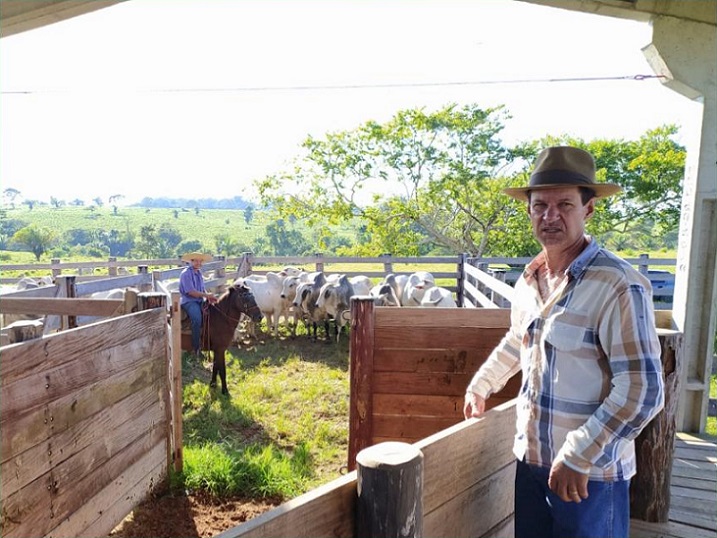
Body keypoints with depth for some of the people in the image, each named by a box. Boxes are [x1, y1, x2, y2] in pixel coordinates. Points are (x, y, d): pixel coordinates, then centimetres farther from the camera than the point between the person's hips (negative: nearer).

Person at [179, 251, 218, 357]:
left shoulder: (199, 273, 15)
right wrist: (206, 295, -20)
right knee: (197, 318, -32)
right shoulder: (186, 273, -10)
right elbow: (191, 292, -18)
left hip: (200, 300, 8)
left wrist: (209, 296, -5)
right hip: (188, 301, -8)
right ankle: (196, 348, -21)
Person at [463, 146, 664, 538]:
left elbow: (641, 391, -21)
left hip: (590, 473, -6)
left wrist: (578, 458, -20)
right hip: (530, 458, 6)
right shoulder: (530, 279, 2)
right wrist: (480, 387, 23)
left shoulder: (619, 286, -20)